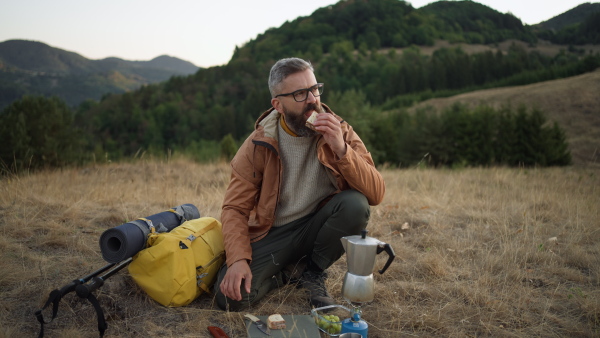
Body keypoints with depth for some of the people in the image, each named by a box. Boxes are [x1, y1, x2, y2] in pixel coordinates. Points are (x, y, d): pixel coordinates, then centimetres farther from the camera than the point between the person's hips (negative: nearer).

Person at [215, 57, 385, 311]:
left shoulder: (340, 133, -8)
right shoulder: (259, 144, -10)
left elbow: (376, 194, -16)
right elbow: (235, 208, -9)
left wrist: (342, 150, -30)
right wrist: (238, 259, -25)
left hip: (317, 228, 1)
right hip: (271, 233, -1)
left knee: (355, 204, -29)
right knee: (231, 296, -23)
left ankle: (312, 273, -3)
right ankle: (285, 273, 10)